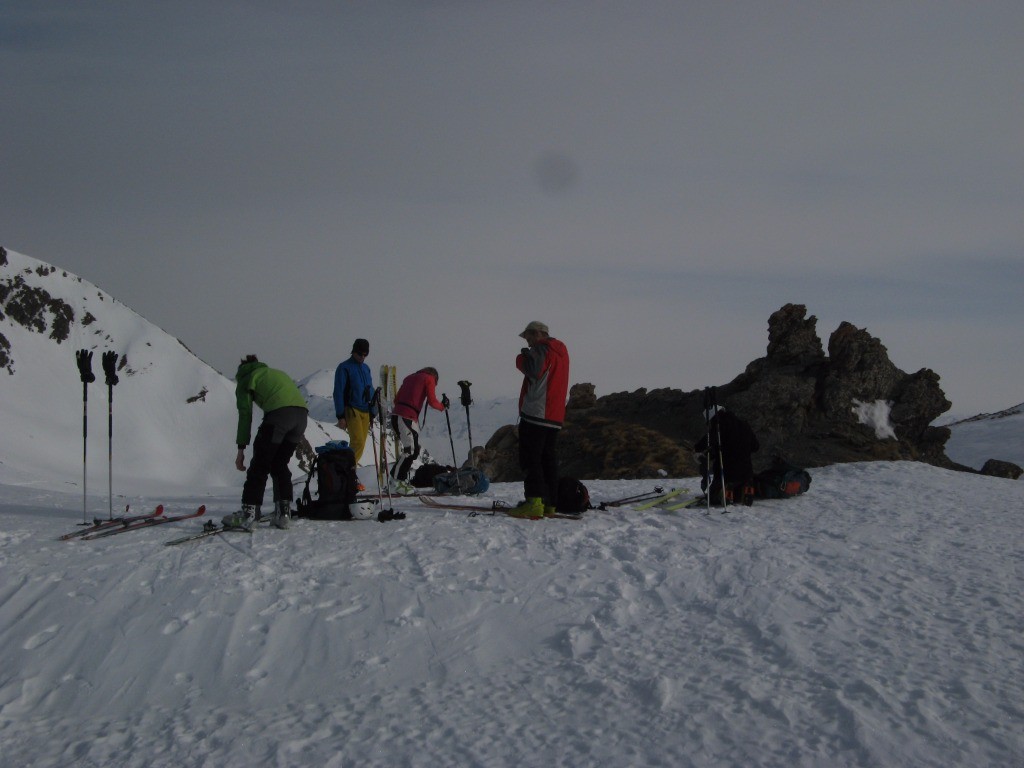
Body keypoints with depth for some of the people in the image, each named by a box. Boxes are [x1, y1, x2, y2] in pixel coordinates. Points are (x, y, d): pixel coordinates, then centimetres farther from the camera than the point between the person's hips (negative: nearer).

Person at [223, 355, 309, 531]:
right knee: (280, 464, 18)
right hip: (302, 413, 6)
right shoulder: (276, 373, 37)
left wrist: (241, 448, 7)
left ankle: (249, 513, -5)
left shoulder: (245, 379, 19)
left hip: (279, 413, -6)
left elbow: (245, 414, 8)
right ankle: (283, 512, 11)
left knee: (259, 465, 1)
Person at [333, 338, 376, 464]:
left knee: (360, 444, 3)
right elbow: (338, 393, -7)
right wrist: (340, 416, -13)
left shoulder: (366, 368, 17)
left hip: (365, 412, 6)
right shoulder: (344, 368, -3)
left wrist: (373, 413, 15)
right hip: (352, 411, -6)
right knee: (358, 443, -17)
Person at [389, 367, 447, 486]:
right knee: (410, 451, -6)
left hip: (397, 414, 8)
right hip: (407, 417, -8)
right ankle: (395, 480, -9)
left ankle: (401, 479, 10)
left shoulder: (409, 377, 27)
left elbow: (396, 399, 23)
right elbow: (432, 401, -2)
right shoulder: (429, 379, 7)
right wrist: (443, 406, 15)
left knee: (414, 450, 13)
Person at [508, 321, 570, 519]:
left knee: (531, 458, -10)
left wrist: (523, 357, -6)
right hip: (555, 417, 9)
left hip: (536, 412, -9)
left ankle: (534, 501, -19)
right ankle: (549, 504, 11)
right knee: (549, 460, 11)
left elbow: (533, 370, -24)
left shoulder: (541, 349, -9)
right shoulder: (561, 351, 20)